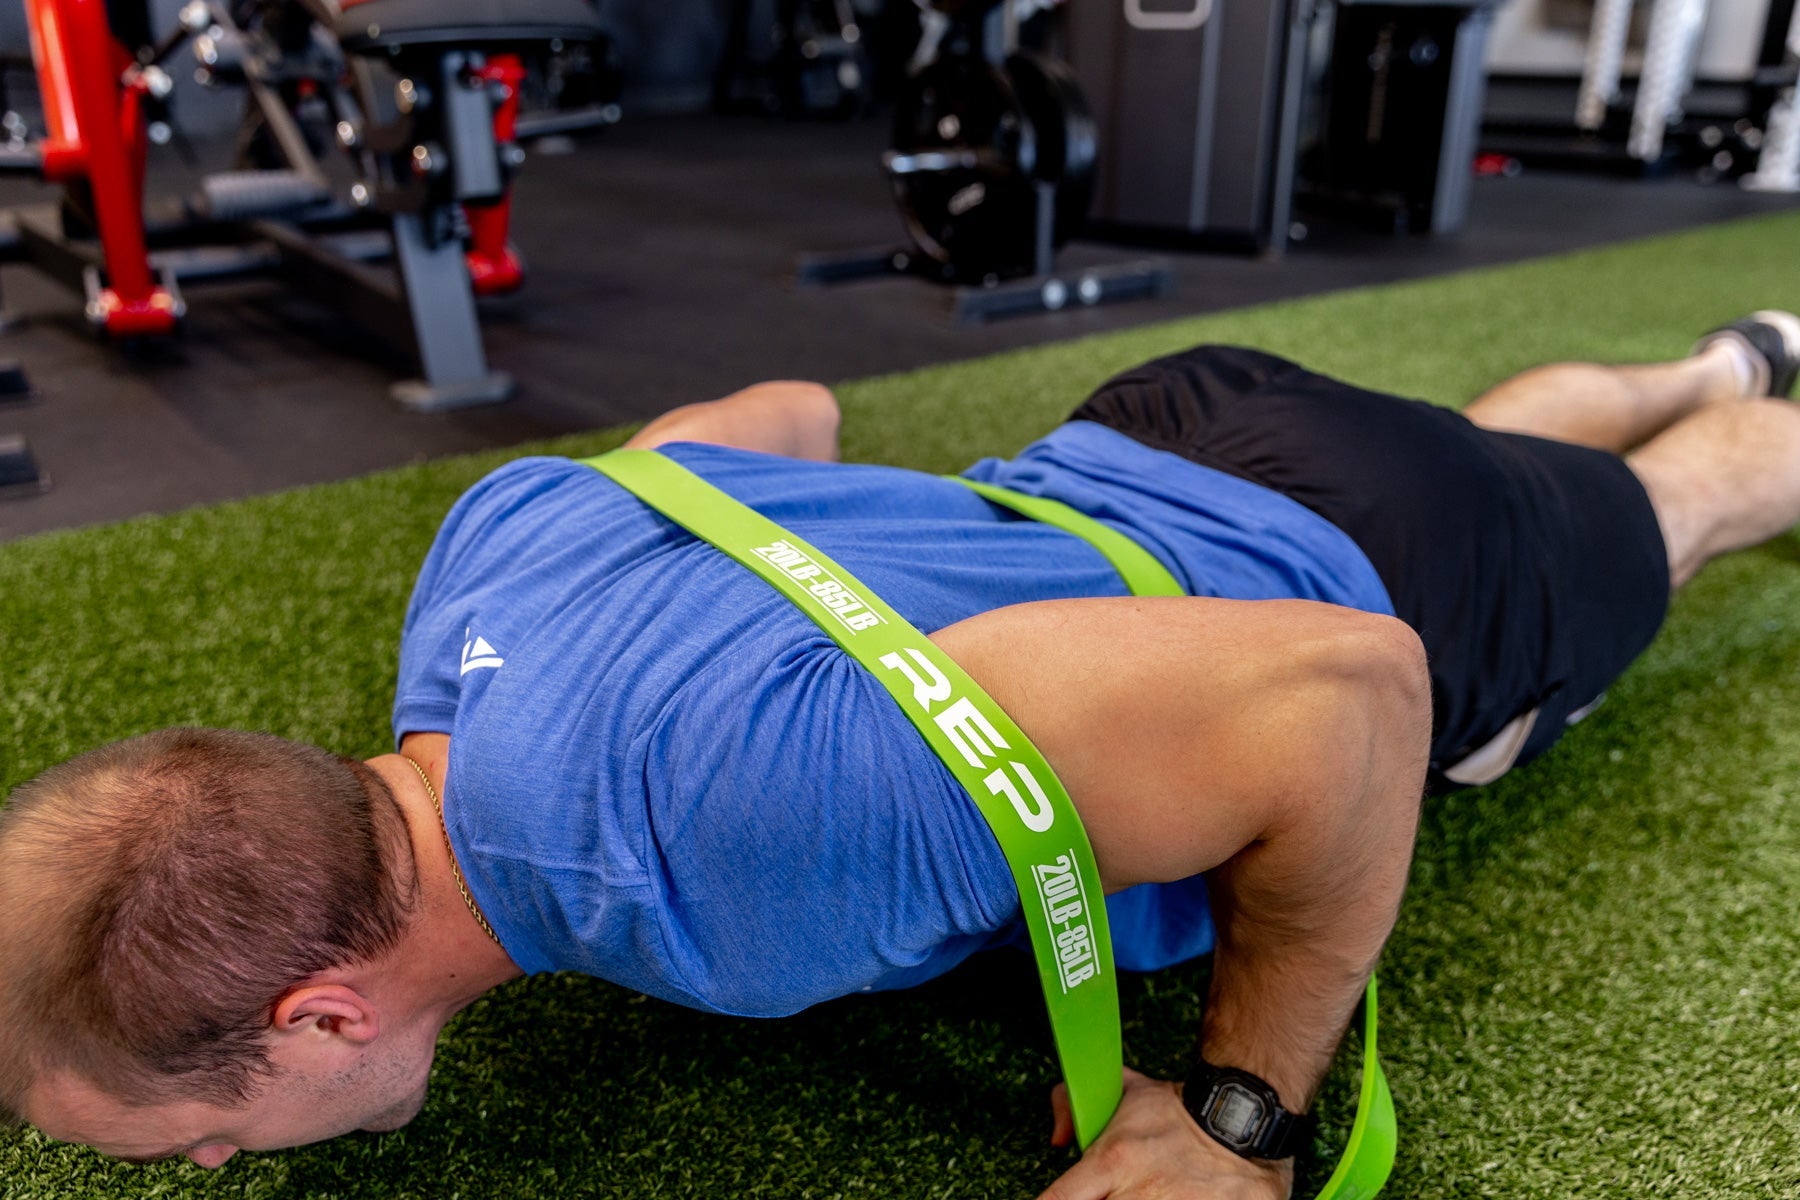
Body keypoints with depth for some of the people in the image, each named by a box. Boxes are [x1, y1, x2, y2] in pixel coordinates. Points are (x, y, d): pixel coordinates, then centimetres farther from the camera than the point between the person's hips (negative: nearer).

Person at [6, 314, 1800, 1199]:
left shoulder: (715, 811, -48)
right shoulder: (496, 529, -21)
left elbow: (1340, 682, -46)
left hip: (1384, 599, -6)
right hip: (1152, 438, 7)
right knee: (1486, 428, 39)